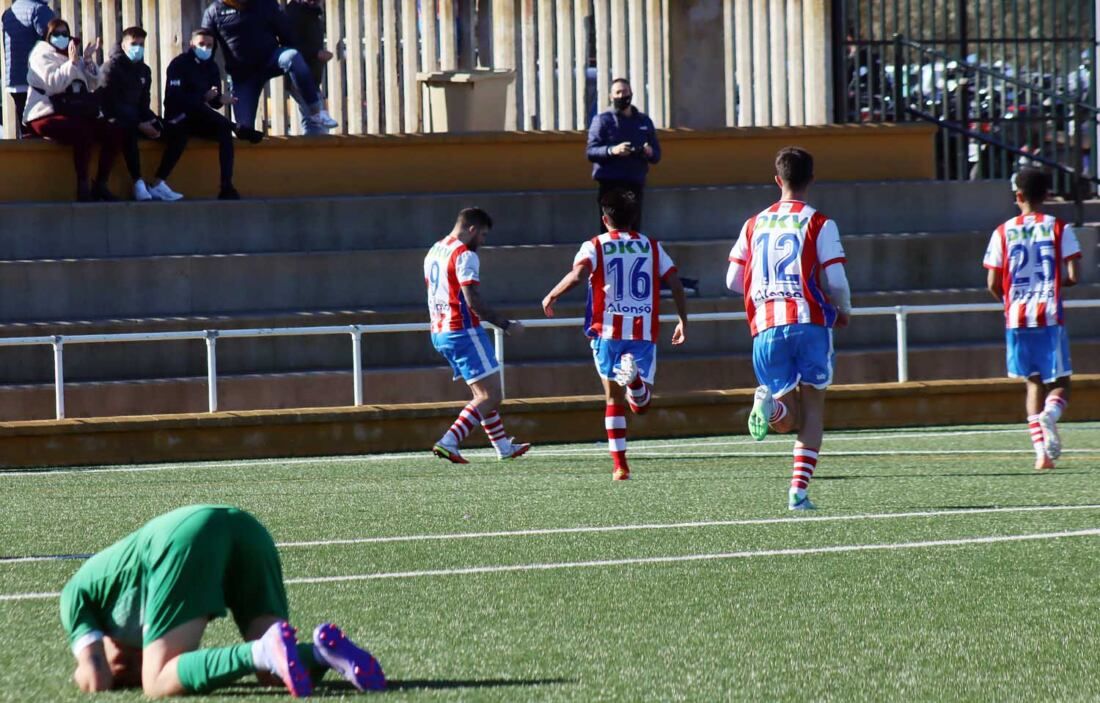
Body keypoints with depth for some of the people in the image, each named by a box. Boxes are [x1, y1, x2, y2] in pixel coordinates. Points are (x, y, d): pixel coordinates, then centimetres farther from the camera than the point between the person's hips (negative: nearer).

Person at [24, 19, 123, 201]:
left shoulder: (72, 55, 22)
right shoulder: (42, 55, 0)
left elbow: (92, 85, 14)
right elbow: (52, 84, -17)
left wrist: (88, 60, 2)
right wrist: (71, 63, -20)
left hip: (74, 115, 8)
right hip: (46, 116, -8)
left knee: (114, 132, -10)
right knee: (83, 132, -35)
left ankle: (100, 185, -7)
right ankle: (83, 188, -33)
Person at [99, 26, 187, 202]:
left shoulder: (143, 70, 15)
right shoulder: (113, 67, -7)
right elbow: (111, 103, -15)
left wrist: (151, 120, -6)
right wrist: (139, 124, -21)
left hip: (137, 117, 7)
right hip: (117, 119, -7)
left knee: (178, 133, -7)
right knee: (128, 130, -42)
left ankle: (159, 184, -13)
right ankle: (138, 183, -37)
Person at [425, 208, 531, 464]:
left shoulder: (434, 252, 15)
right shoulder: (465, 255, -13)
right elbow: (473, 301, -20)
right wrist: (506, 325, -14)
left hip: (439, 332, 10)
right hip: (464, 331, -10)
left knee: (483, 392, 19)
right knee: (490, 395, -8)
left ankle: (504, 446, 25)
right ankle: (449, 442, -20)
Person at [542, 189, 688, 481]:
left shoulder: (595, 246, 3)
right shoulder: (652, 246, 11)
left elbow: (578, 274, -16)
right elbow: (675, 283, 5)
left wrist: (551, 295, -1)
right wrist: (683, 321, 15)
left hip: (608, 332, -1)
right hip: (644, 331, 1)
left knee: (614, 399, 13)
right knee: (641, 404, 3)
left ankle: (620, 465, 4)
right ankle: (635, 378, -33)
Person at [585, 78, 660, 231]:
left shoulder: (644, 121, 18)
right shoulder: (602, 120, 6)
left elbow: (657, 155, 18)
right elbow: (591, 152, -4)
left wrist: (650, 152, -7)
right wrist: (612, 151, -23)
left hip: (636, 184, 4)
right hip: (610, 184, -4)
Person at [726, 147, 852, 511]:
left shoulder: (755, 224, 13)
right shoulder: (819, 224, 0)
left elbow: (733, 281, 14)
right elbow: (835, 281, -6)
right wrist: (843, 312, 15)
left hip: (766, 327, 3)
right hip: (810, 321, -3)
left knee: (788, 420, 7)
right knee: (813, 406, 7)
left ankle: (771, 404, -30)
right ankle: (799, 490, -6)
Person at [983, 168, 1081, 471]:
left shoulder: (1003, 232, 2)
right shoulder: (1059, 229, -1)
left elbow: (993, 285, 0)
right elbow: (1073, 276, -8)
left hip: (1017, 318, 2)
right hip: (1050, 317, -2)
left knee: (1033, 382, 14)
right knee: (1060, 383, 5)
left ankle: (1041, 451, 2)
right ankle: (1050, 414, -30)